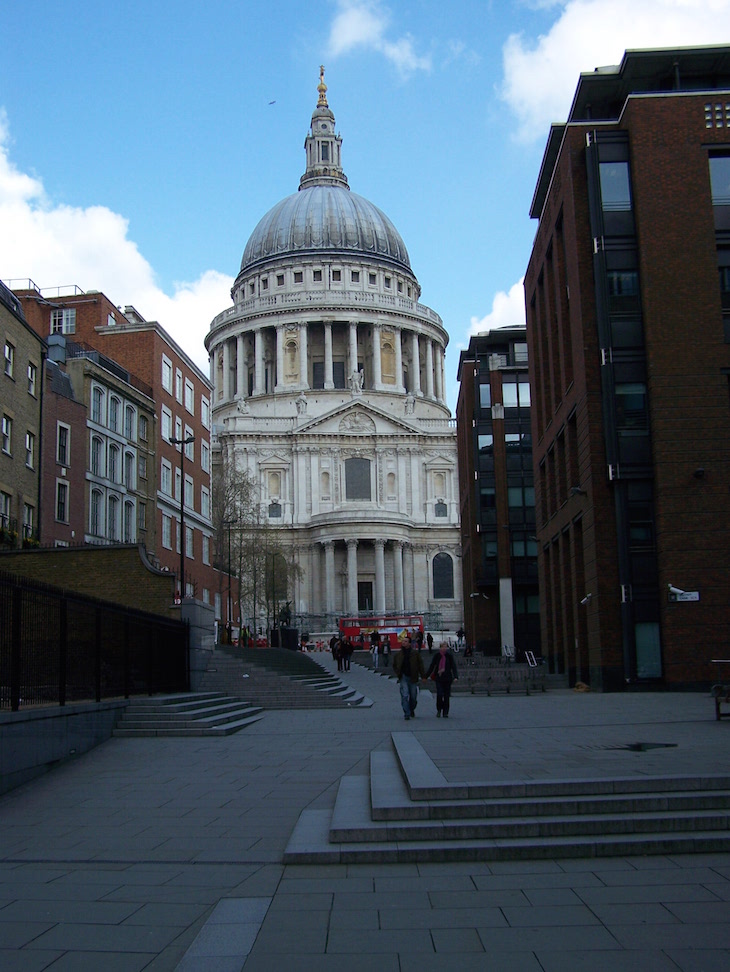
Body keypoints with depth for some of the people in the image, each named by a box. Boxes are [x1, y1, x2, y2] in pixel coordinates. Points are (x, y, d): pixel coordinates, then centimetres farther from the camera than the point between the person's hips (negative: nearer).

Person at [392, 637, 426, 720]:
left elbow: (420, 665, 0)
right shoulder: (399, 654, 5)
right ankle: (407, 714, -7)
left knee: (413, 697, 8)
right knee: (405, 696, -9)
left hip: (412, 678, -1)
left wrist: (423, 676, -6)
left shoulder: (415, 653, -1)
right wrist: (398, 674, 5)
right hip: (403, 677, 1)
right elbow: (394, 665, 19)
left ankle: (412, 710, 34)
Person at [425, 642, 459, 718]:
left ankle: (445, 712, 12)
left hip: (447, 678, 0)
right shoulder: (437, 656, 4)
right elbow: (432, 666, 10)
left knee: (446, 696, 2)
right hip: (439, 678, 0)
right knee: (439, 694, -10)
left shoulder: (449, 656, 0)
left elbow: (454, 666, -5)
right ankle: (439, 710, 12)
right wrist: (426, 676, 9)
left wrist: (455, 676, -19)